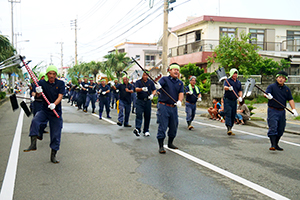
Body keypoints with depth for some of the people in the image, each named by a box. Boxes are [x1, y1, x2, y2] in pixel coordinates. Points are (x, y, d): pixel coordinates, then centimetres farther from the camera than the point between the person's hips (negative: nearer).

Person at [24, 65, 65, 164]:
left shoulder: (60, 83, -2)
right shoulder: (42, 82, 1)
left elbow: (60, 96, -12)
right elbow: (38, 95, -3)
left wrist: (54, 104, -32)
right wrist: (38, 92, -28)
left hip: (56, 111, 0)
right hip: (44, 110, 1)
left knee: (56, 135, 2)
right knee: (35, 120, -30)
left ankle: (53, 155, 17)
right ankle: (33, 144, -24)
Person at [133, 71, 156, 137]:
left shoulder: (150, 82, 11)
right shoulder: (138, 82, 2)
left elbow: (154, 90, 13)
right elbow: (136, 89, -14)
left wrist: (152, 95, -9)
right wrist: (142, 89, -36)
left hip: (148, 101, 3)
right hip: (140, 101, -3)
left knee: (147, 116, 5)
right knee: (139, 114, -15)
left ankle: (146, 130, 15)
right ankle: (137, 129, -26)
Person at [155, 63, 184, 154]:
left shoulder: (180, 83, 12)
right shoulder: (165, 79, 0)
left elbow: (181, 93, 1)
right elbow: (158, 84, -19)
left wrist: (179, 101, -20)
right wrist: (157, 86, -44)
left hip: (174, 107, 5)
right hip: (163, 106, -5)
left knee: (174, 126, 12)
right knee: (162, 126, -5)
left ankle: (170, 143, 31)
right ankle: (161, 146, 2)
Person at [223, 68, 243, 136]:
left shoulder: (238, 82, 14)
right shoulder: (228, 80, -3)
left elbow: (240, 91, 17)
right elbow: (225, 87, -21)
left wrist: (240, 97, -3)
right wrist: (228, 88, -44)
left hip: (234, 101, 6)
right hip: (227, 100, -6)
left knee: (233, 116, 7)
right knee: (228, 114, -14)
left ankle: (230, 129, 16)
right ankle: (229, 128, -21)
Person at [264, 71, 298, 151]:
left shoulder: (287, 89, 12)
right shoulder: (271, 86, -2)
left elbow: (290, 99, 10)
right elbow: (266, 93, -16)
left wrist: (294, 109, -2)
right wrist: (267, 96, -41)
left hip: (282, 111, 5)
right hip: (272, 110, -5)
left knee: (280, 129, 10)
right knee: (273, 128, -13)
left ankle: (276, 144, 22)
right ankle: (273, 145, -15)